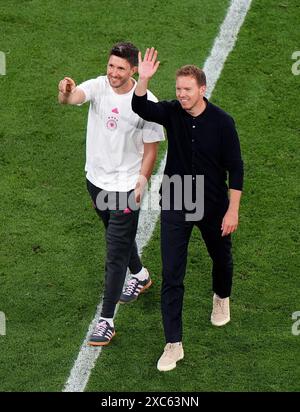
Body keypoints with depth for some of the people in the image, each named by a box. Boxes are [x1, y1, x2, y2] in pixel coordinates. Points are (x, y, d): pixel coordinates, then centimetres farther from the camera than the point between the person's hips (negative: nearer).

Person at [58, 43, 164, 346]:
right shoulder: (98, 86, -11)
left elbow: (150, 149, -8)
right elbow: (72, 98, -33)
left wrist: (140, 184, -13)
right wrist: (66, 92, -57)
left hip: (125, 187, -5)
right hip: (96, 179, 5)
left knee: (115, 255, -4)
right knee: (119, 236, 27)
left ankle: (106, 321, 2)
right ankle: (140, 276, 55)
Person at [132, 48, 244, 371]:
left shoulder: (222, 122, -14)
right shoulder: (172, 113, -8)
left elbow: (235, 168, -10)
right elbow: (140, 108, -25)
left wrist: (233, 210, -13)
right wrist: (143, 79, -42)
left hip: (213, 206, 0)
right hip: (175, 207, 1)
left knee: (221, 258, 24)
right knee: (171, 275, -4)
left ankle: (221, 299, 58)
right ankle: (174, 344, 2)